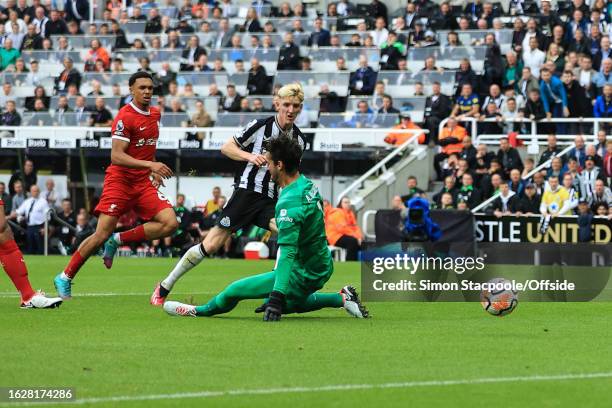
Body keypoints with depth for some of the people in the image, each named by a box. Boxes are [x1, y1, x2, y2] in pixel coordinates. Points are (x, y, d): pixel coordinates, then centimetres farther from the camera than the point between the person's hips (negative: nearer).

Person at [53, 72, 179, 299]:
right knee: (102, 234, -11)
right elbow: (116, 156, -21)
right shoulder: (125, 117, -13)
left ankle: (118, 240, 1)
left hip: (143, 183, 7)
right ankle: (65, 278, 5)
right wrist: (150, 165, -29)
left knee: (170, 223, -14)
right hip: (119, 180, -7)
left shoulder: (155, 114, 11)